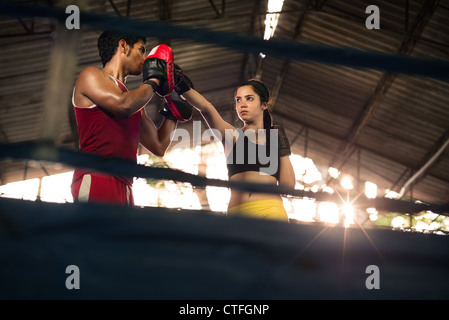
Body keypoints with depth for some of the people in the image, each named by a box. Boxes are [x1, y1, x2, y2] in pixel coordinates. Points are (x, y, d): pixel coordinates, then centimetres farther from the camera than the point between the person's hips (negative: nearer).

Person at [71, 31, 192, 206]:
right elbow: (123, 105, -11)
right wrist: (153, 82, 5)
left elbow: (158, 146, 28)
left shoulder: (133, 99, 30)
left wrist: (172, 108, 29)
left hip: (123, 189, 8)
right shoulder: (90, 76, 9)